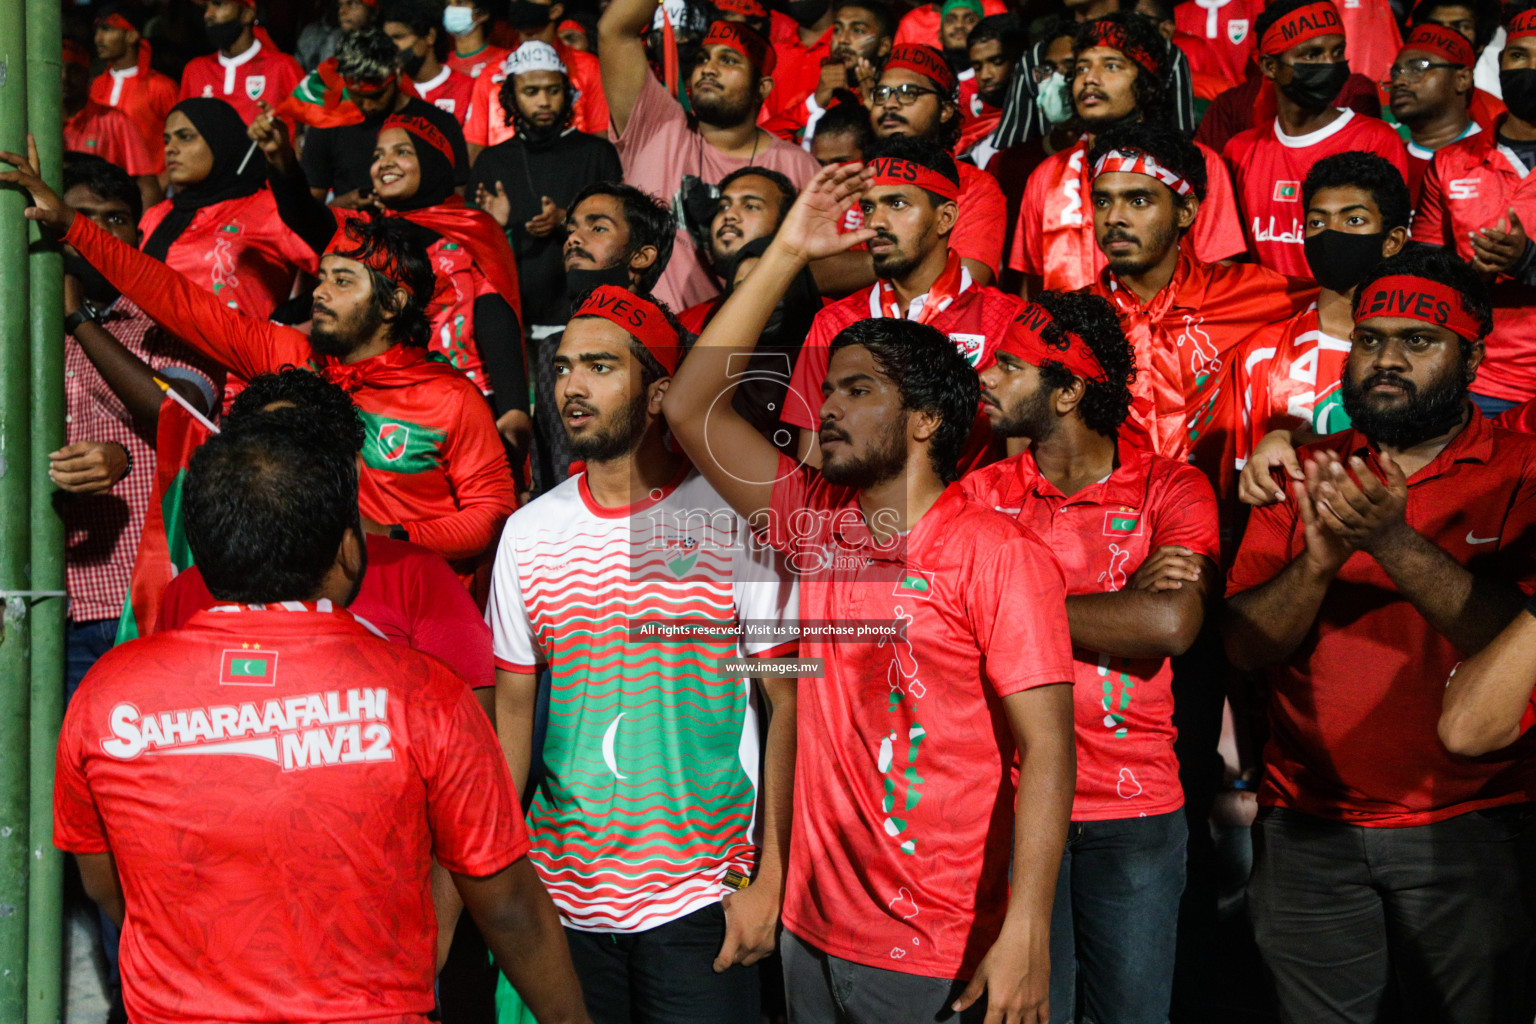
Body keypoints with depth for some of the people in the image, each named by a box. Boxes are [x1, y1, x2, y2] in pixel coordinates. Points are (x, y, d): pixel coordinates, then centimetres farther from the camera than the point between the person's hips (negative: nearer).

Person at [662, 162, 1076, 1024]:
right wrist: (786, 256, 2)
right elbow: (692, 409, 4)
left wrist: (1024, 937, -23)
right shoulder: (815, 522, 5)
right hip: (813, 933, 6)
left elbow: (1045, 750, -16)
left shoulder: (1001, 556, -12)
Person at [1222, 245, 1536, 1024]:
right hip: (1307, 828, 2)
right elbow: (1245, 647, -3)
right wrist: (1320, 560, -21)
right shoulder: (1306, 473, 5)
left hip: (1470, 831, -2)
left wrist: (1396, 544, -28)